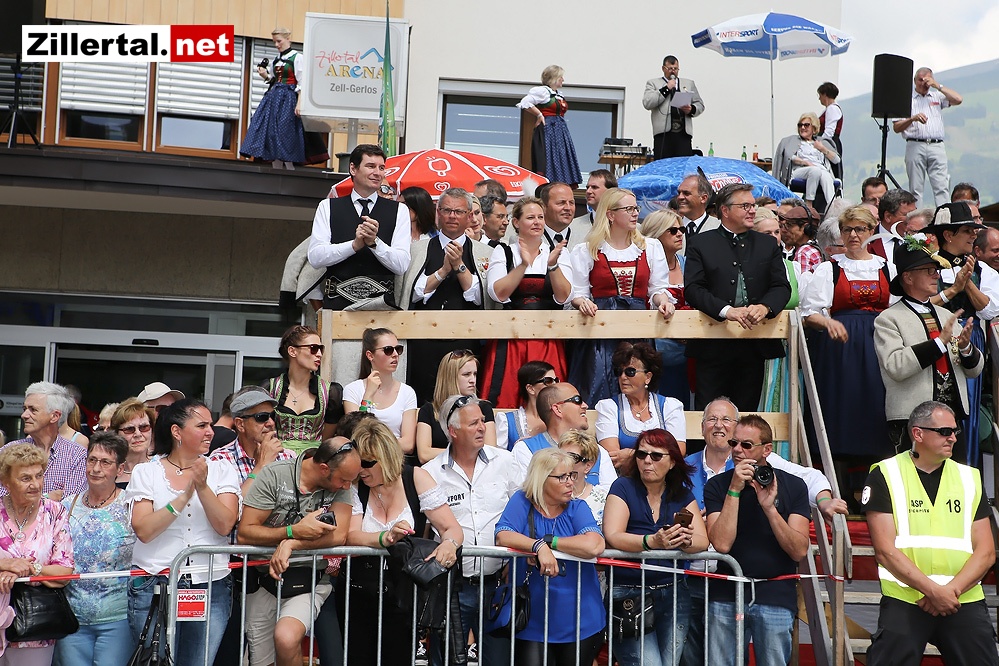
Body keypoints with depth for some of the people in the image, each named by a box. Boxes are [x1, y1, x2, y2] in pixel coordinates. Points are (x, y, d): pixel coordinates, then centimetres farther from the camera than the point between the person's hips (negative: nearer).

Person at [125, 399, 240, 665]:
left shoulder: (222, 471, 7)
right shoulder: (145, 472, 4)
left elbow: (225, 525, -6)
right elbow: (143, 530, -9)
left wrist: (202, 487, -16)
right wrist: (184, 496, -15)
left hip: (211, 586, 2)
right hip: (154, 585, -1)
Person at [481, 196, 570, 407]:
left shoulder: (557, 253, 10)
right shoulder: (502, 253, 7)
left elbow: (563, 297, -3)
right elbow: (499, 294, -8)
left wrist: (552, 265, -16)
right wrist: (523, 265, -16)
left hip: (548, 342, 1)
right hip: (510, 341, -1)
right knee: (506, 400, -5)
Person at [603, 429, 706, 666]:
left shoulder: (682, 495, 9)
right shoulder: (624, 487, -2)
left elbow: (703, 540, -3)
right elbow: (612, 536, -16)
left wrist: (686, 541, -26)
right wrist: (653, 542, -32)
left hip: (673, 594, 4)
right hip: (630, 595, -4)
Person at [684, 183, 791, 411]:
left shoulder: (768, 245, 15)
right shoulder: (700, 243, 5)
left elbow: (782, 287, 7)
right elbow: (692, 288, -6)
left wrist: (765, 307, -15)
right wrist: (726, 310, -20)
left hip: (755, 346, 3)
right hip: (713, 345, -3)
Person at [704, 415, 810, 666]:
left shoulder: (793, 486, 2)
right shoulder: (717, 485, 1)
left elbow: (799, 551, -6)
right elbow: (721, 544, -13)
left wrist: (769, 507, -16)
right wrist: (734, 490, -15)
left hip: (776, 596, 0)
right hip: (726, 597, 1)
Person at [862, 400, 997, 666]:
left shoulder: (969, 478, 12)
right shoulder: (885, 476, 0)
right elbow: (885, 550, -7)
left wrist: (951, 589, -9)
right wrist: (933, 590, -14)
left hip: (965, 602, 3)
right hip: (903, 602, -3)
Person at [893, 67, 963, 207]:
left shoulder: (937, 96, 20)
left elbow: (958, 100, 4)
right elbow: (896, 128, 5)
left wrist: (938, 86, 5)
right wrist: (912, 119, -13)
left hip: (936, 146, 1)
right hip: (915, 146, -1)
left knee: (941, 188, -9)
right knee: (915, 189, -3)